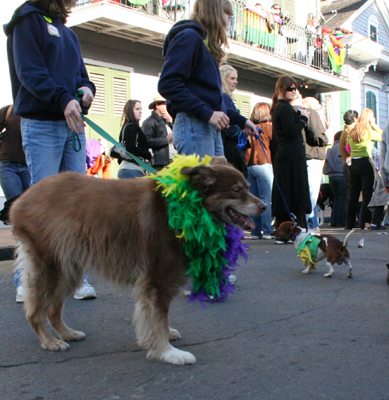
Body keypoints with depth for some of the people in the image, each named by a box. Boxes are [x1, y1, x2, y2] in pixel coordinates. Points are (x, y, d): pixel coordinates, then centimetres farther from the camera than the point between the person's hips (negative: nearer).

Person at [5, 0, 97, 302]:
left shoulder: (67, 32, 23)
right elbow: (29, 71, -10)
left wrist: (87, 88, -4)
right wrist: (63, 99, -23)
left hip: (73, 124, 7)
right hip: (41, 123, -6)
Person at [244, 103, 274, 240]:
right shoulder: (268, 127, -3)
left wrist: (246, 163, 14)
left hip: (249, 166, 5)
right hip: (264, 165, -5)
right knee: (265, 199, -2)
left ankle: (255, 232, 9)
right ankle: (267, 232, -3)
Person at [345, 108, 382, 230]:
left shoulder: (352, 132, 10)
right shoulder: (369, 132, -7)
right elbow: (382, 136, 3)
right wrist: (374, 125, 7)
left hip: (353, 164, 6)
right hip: (365, 163, -6)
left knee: (353, 193, 9)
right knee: (367, 193, -2)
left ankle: (349, 223, 11)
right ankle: (365, 222, -4)